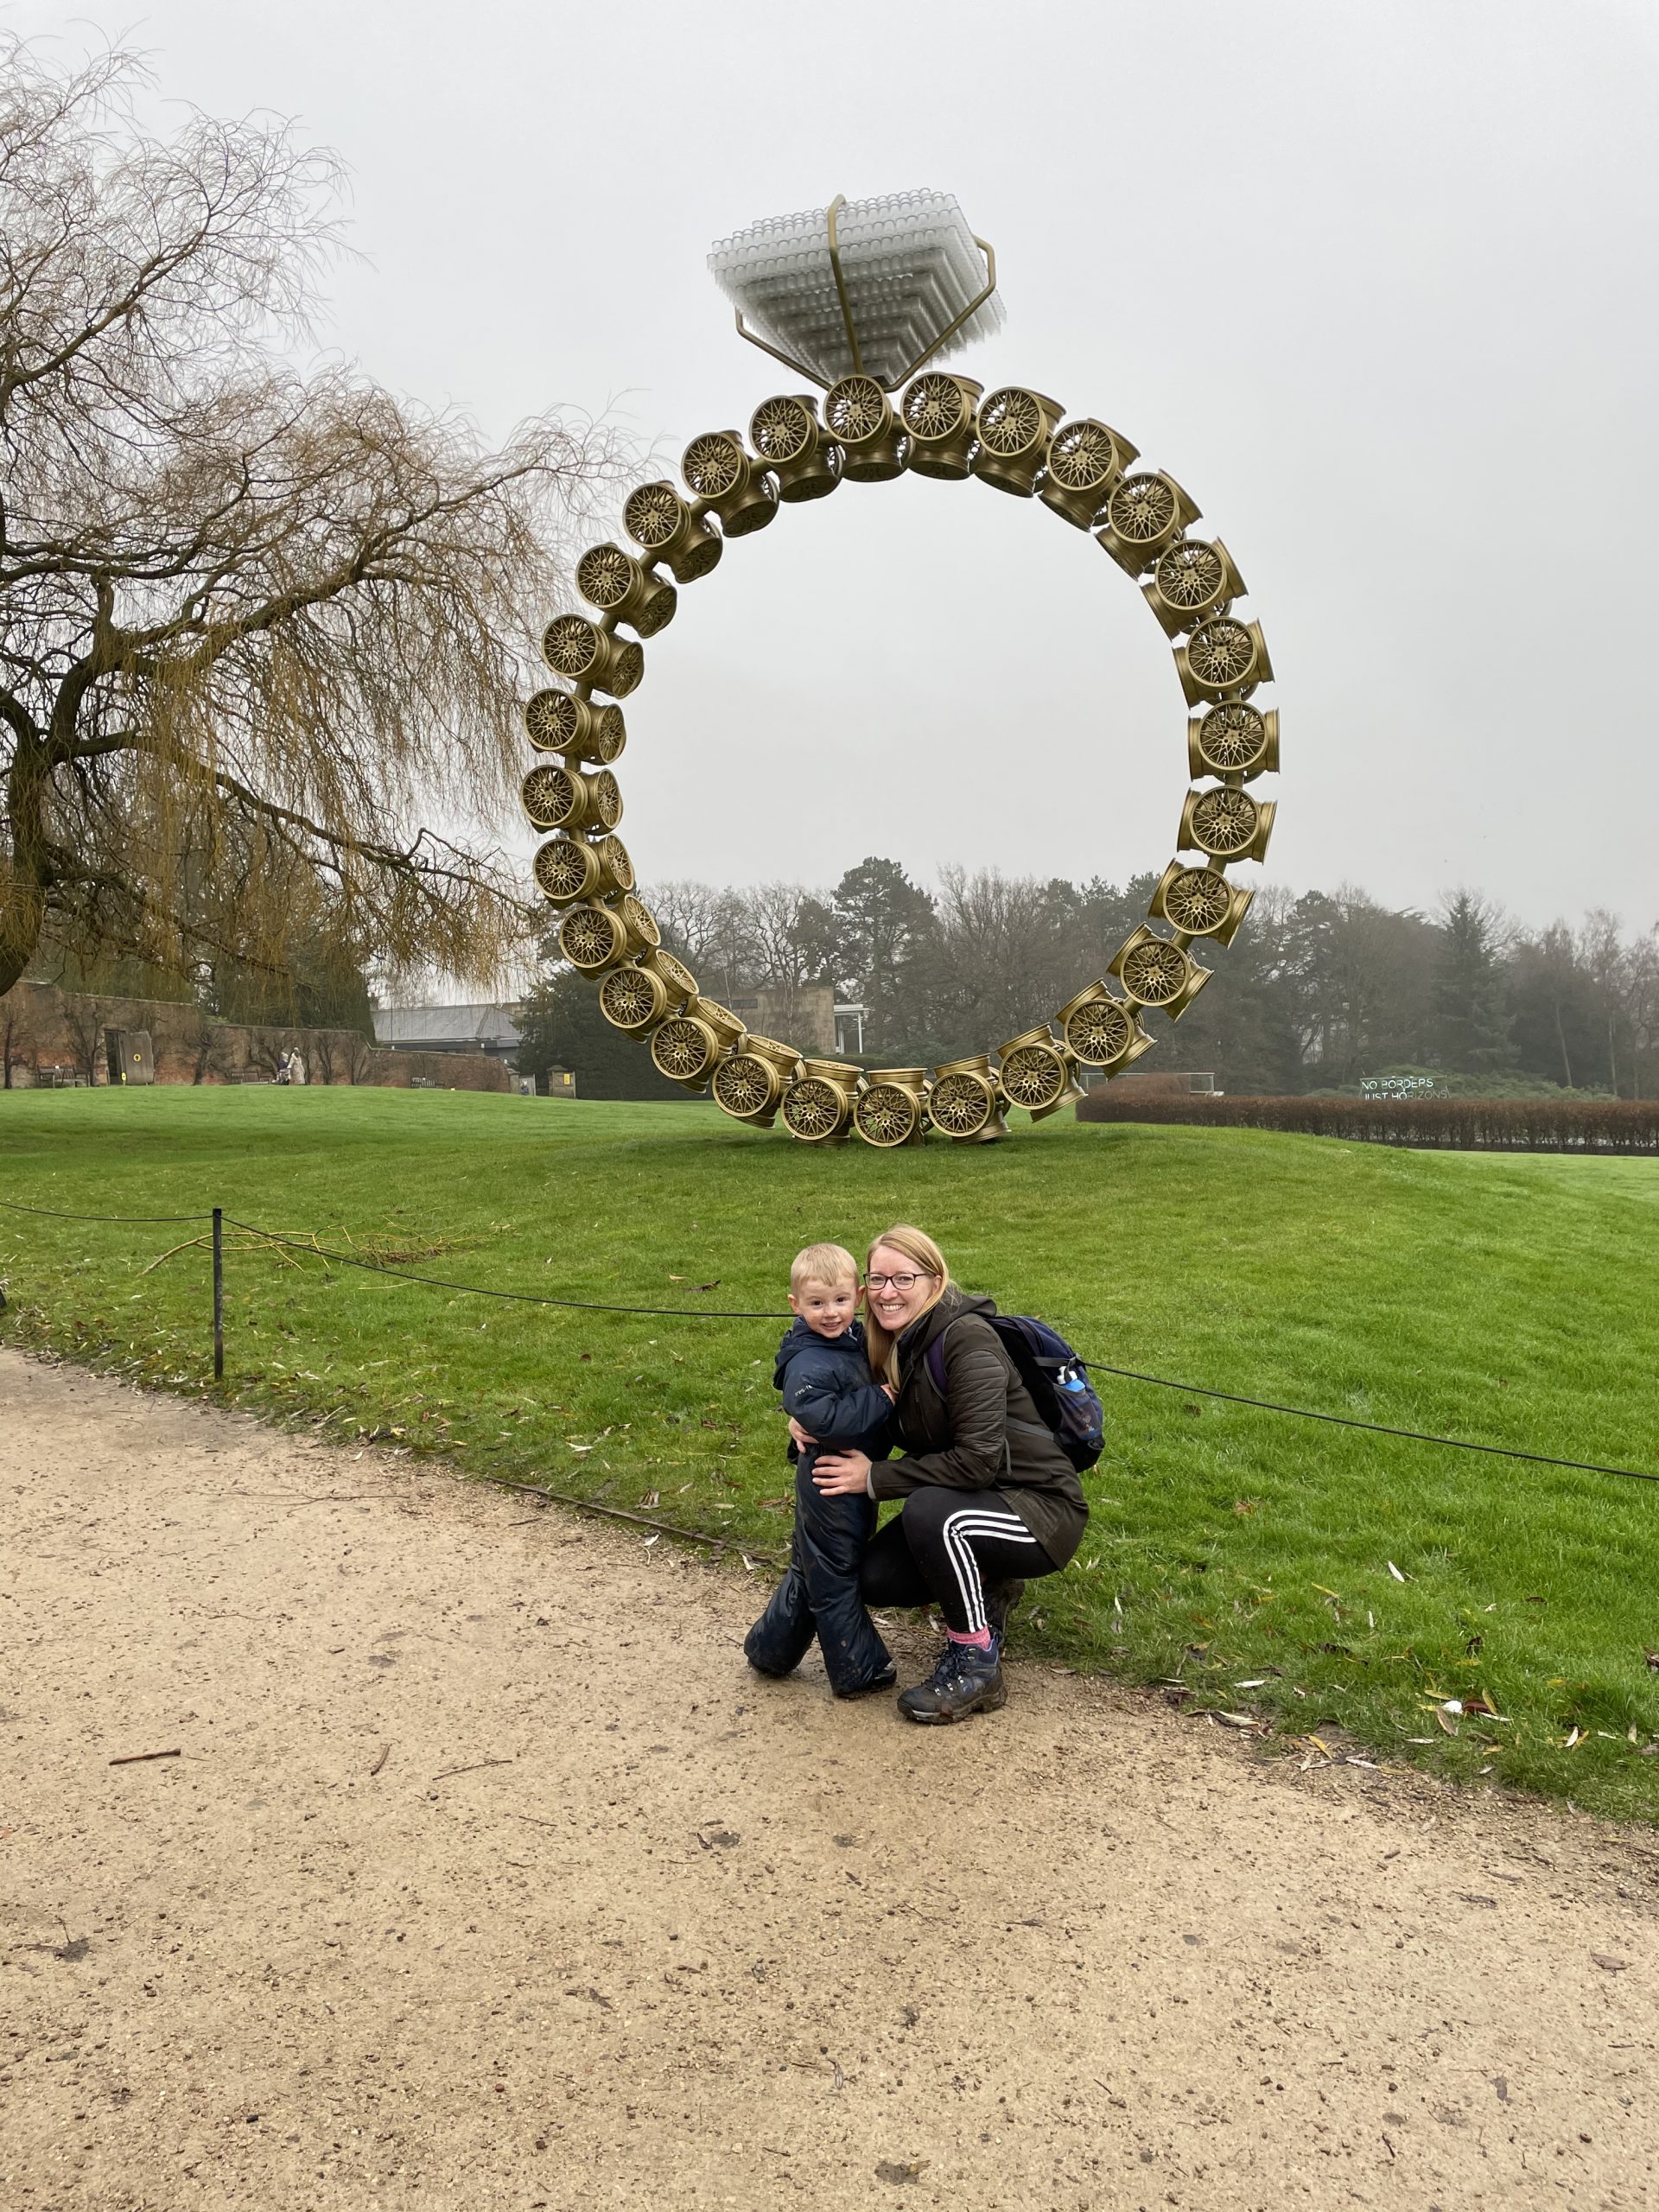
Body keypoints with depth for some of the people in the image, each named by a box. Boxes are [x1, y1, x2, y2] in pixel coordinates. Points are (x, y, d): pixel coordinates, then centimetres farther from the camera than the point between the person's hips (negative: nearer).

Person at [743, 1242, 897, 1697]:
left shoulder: (854, 1340, 4)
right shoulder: (809, 1365, -24)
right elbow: (825, 1417, -35)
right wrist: (881, 1399, -26)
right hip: (831, 1486, -10)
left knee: (811, 1568, 22)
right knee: (834, 1578, 7)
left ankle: (770, 1650, 38)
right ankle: (859, 1672, 21)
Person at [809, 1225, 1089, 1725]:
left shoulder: (967, 1339, -23)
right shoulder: (894, 1346, 2)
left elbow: (977, 1460, -29)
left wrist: (875, 1478, -23)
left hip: (1043, 1509, -8)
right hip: (973, 1501, 8)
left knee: (928, 1511, -33)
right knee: (876, 1580, -9)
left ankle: (977, 1667, -12)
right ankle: (988, 1591, 18)